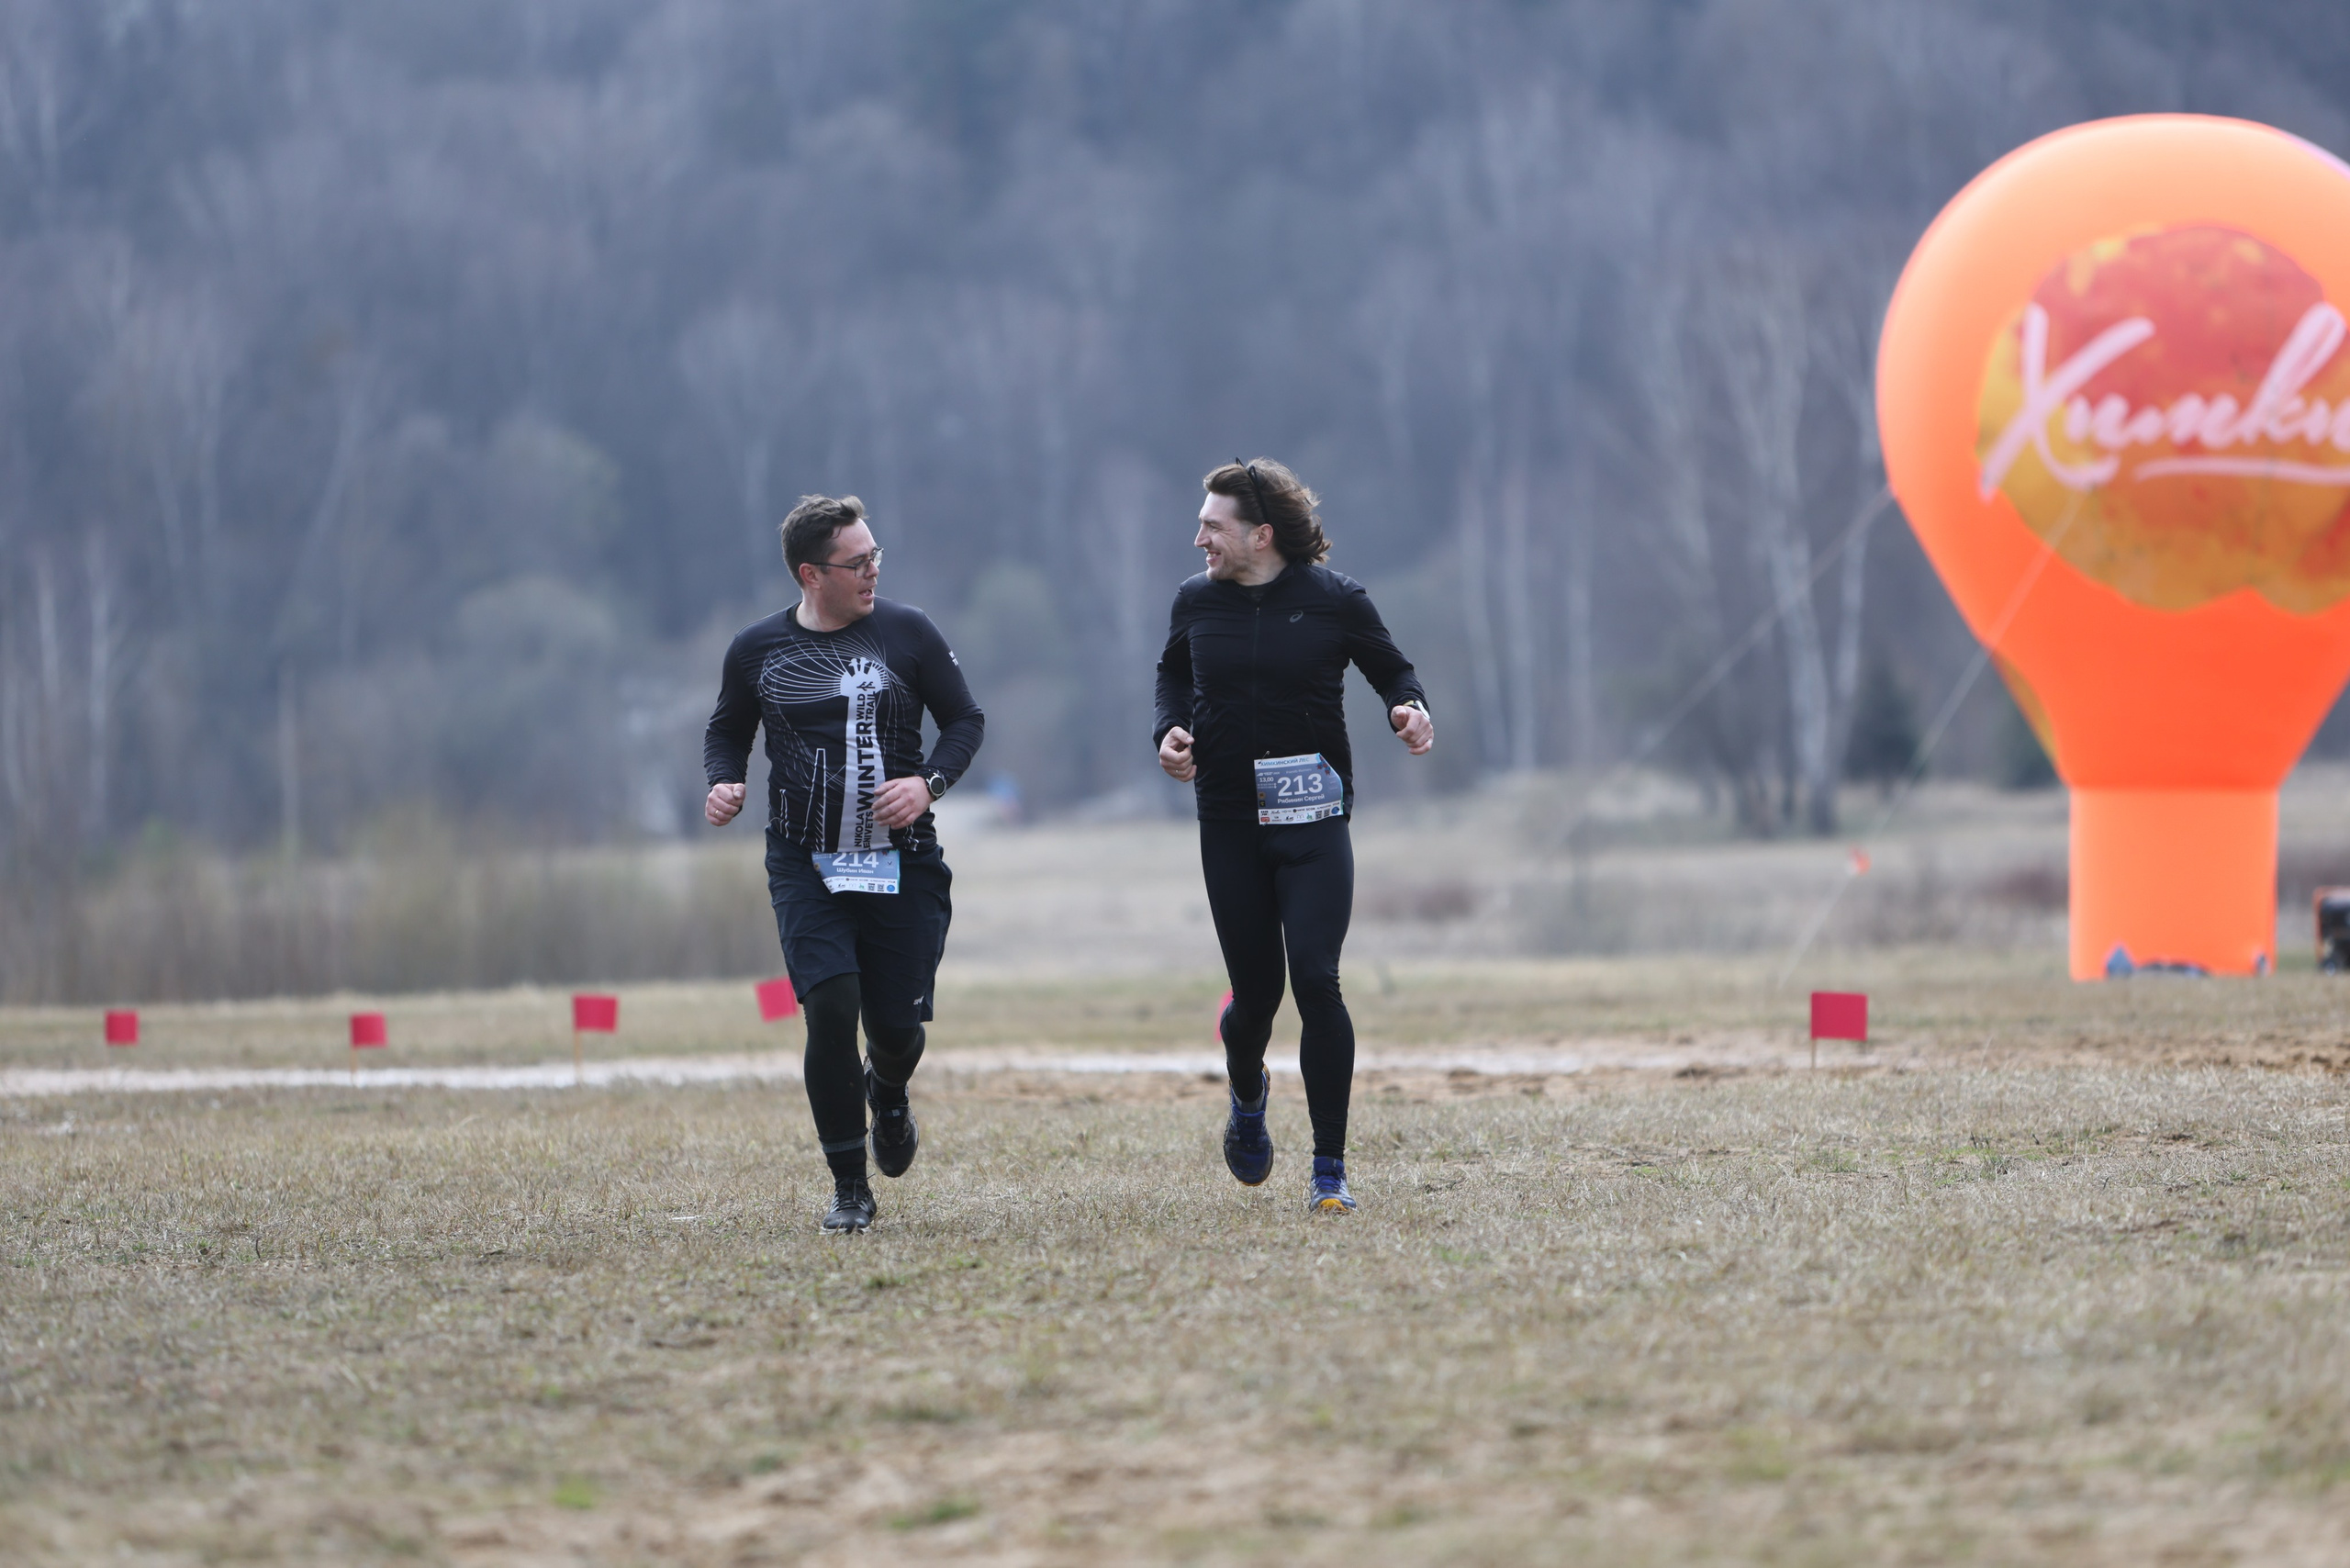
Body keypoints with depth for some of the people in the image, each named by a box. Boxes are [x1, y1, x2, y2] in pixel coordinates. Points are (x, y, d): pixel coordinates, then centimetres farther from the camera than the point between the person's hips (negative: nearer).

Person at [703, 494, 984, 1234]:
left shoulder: (907, 633, -1)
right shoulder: (757, 650, 1)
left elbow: (965, 719, 6)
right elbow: (727, 729, 17)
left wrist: (929, 782, -13)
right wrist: (723, 781, -5)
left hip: (902, 863, 1)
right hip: (805, 863, 0)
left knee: (896, 1024, 1)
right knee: (831, 1007, -16)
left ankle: (889, 1093, 42)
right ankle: (849, 1186, -3)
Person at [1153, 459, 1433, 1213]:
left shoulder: (1333, 600, -5)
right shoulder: (1197, 601, 4)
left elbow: (1392, 670, 7)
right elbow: (1174, 672, 22)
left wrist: (1410, 710, -15)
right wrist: (1170, 729, 3)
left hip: (1314, 822, -3)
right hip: (1229, 825, 3)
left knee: (1315, 979, -15)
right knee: (1256, 992, 4)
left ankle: (1329, 1172, -9)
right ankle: (1248, 1097, 42)